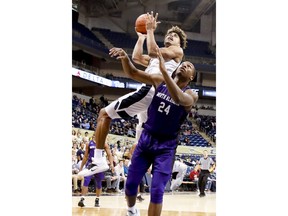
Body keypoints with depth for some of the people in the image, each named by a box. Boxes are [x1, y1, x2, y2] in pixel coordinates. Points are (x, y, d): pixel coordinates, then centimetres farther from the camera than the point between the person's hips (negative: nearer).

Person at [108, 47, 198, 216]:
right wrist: (125, 57, -26)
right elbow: (132, 73, -3)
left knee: (157, 191, -9)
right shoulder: (160, 81, 1)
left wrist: (164, 70, -47)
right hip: (146, 139, 3)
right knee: (131, 184, 9)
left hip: (166, 146, -3)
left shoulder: (191, 95, -11)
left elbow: (178, 98, -35)